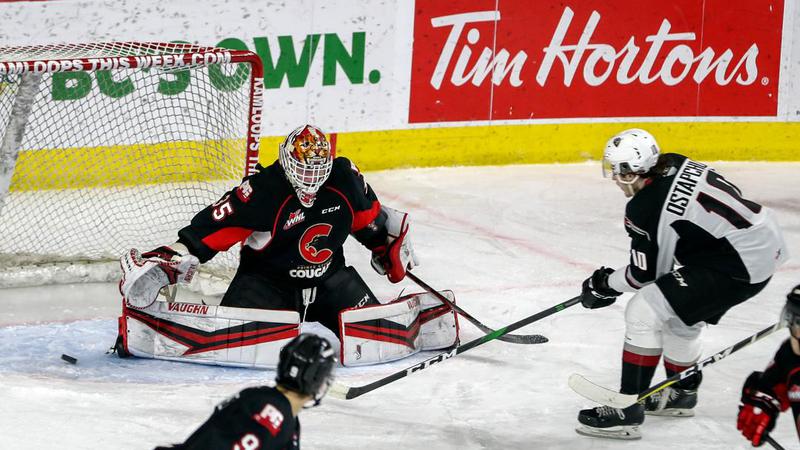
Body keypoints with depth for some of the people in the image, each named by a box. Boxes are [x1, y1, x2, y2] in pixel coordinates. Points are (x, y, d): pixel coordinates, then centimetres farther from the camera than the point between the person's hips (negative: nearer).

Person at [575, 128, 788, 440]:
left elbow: (644, 275, -6)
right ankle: (681, 393, 47)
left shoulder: (644, 209, -17)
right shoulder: (674, 166, 5)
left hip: (738, 267, -10)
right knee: (679, 313, 28)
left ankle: (627, 410, -6)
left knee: (643, 312, -8)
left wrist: (605, 285, 11)